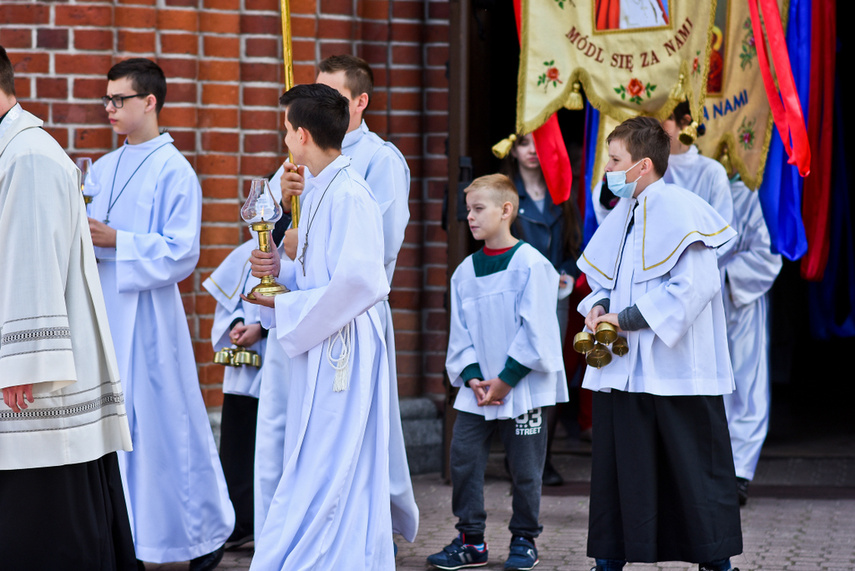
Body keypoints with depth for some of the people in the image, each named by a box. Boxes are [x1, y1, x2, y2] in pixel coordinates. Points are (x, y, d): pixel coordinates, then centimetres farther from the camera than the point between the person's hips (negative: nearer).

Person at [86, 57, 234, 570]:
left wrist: (115, 241, -18)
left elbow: (182, 252, -13)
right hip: (104, 309, 7)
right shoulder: (105, 168, 15)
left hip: (146, 314, -7)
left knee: (164, 425, -1)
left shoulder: (174, 171, -7)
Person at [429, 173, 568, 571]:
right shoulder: (465, 271, 8)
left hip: (524, 387, -5)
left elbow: (534, 329, -11)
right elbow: (460, 331, 10)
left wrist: (507, 379, -13)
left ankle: (524, 539, 17)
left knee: (524, 467, 2)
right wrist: (471, 375, -5)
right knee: (463, 458, -1)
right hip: (477, 389, 5)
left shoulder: (531, 264, -8)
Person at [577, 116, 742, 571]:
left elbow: (695, 286, -20)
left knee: (693, 465, 0)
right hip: (620, 370, 7)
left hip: (674, 369, -7)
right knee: (617, 465, 8)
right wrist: (599, 307, 0)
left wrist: (628, 318, -18)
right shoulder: (620, 216, 13)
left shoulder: (679, 210, -12)